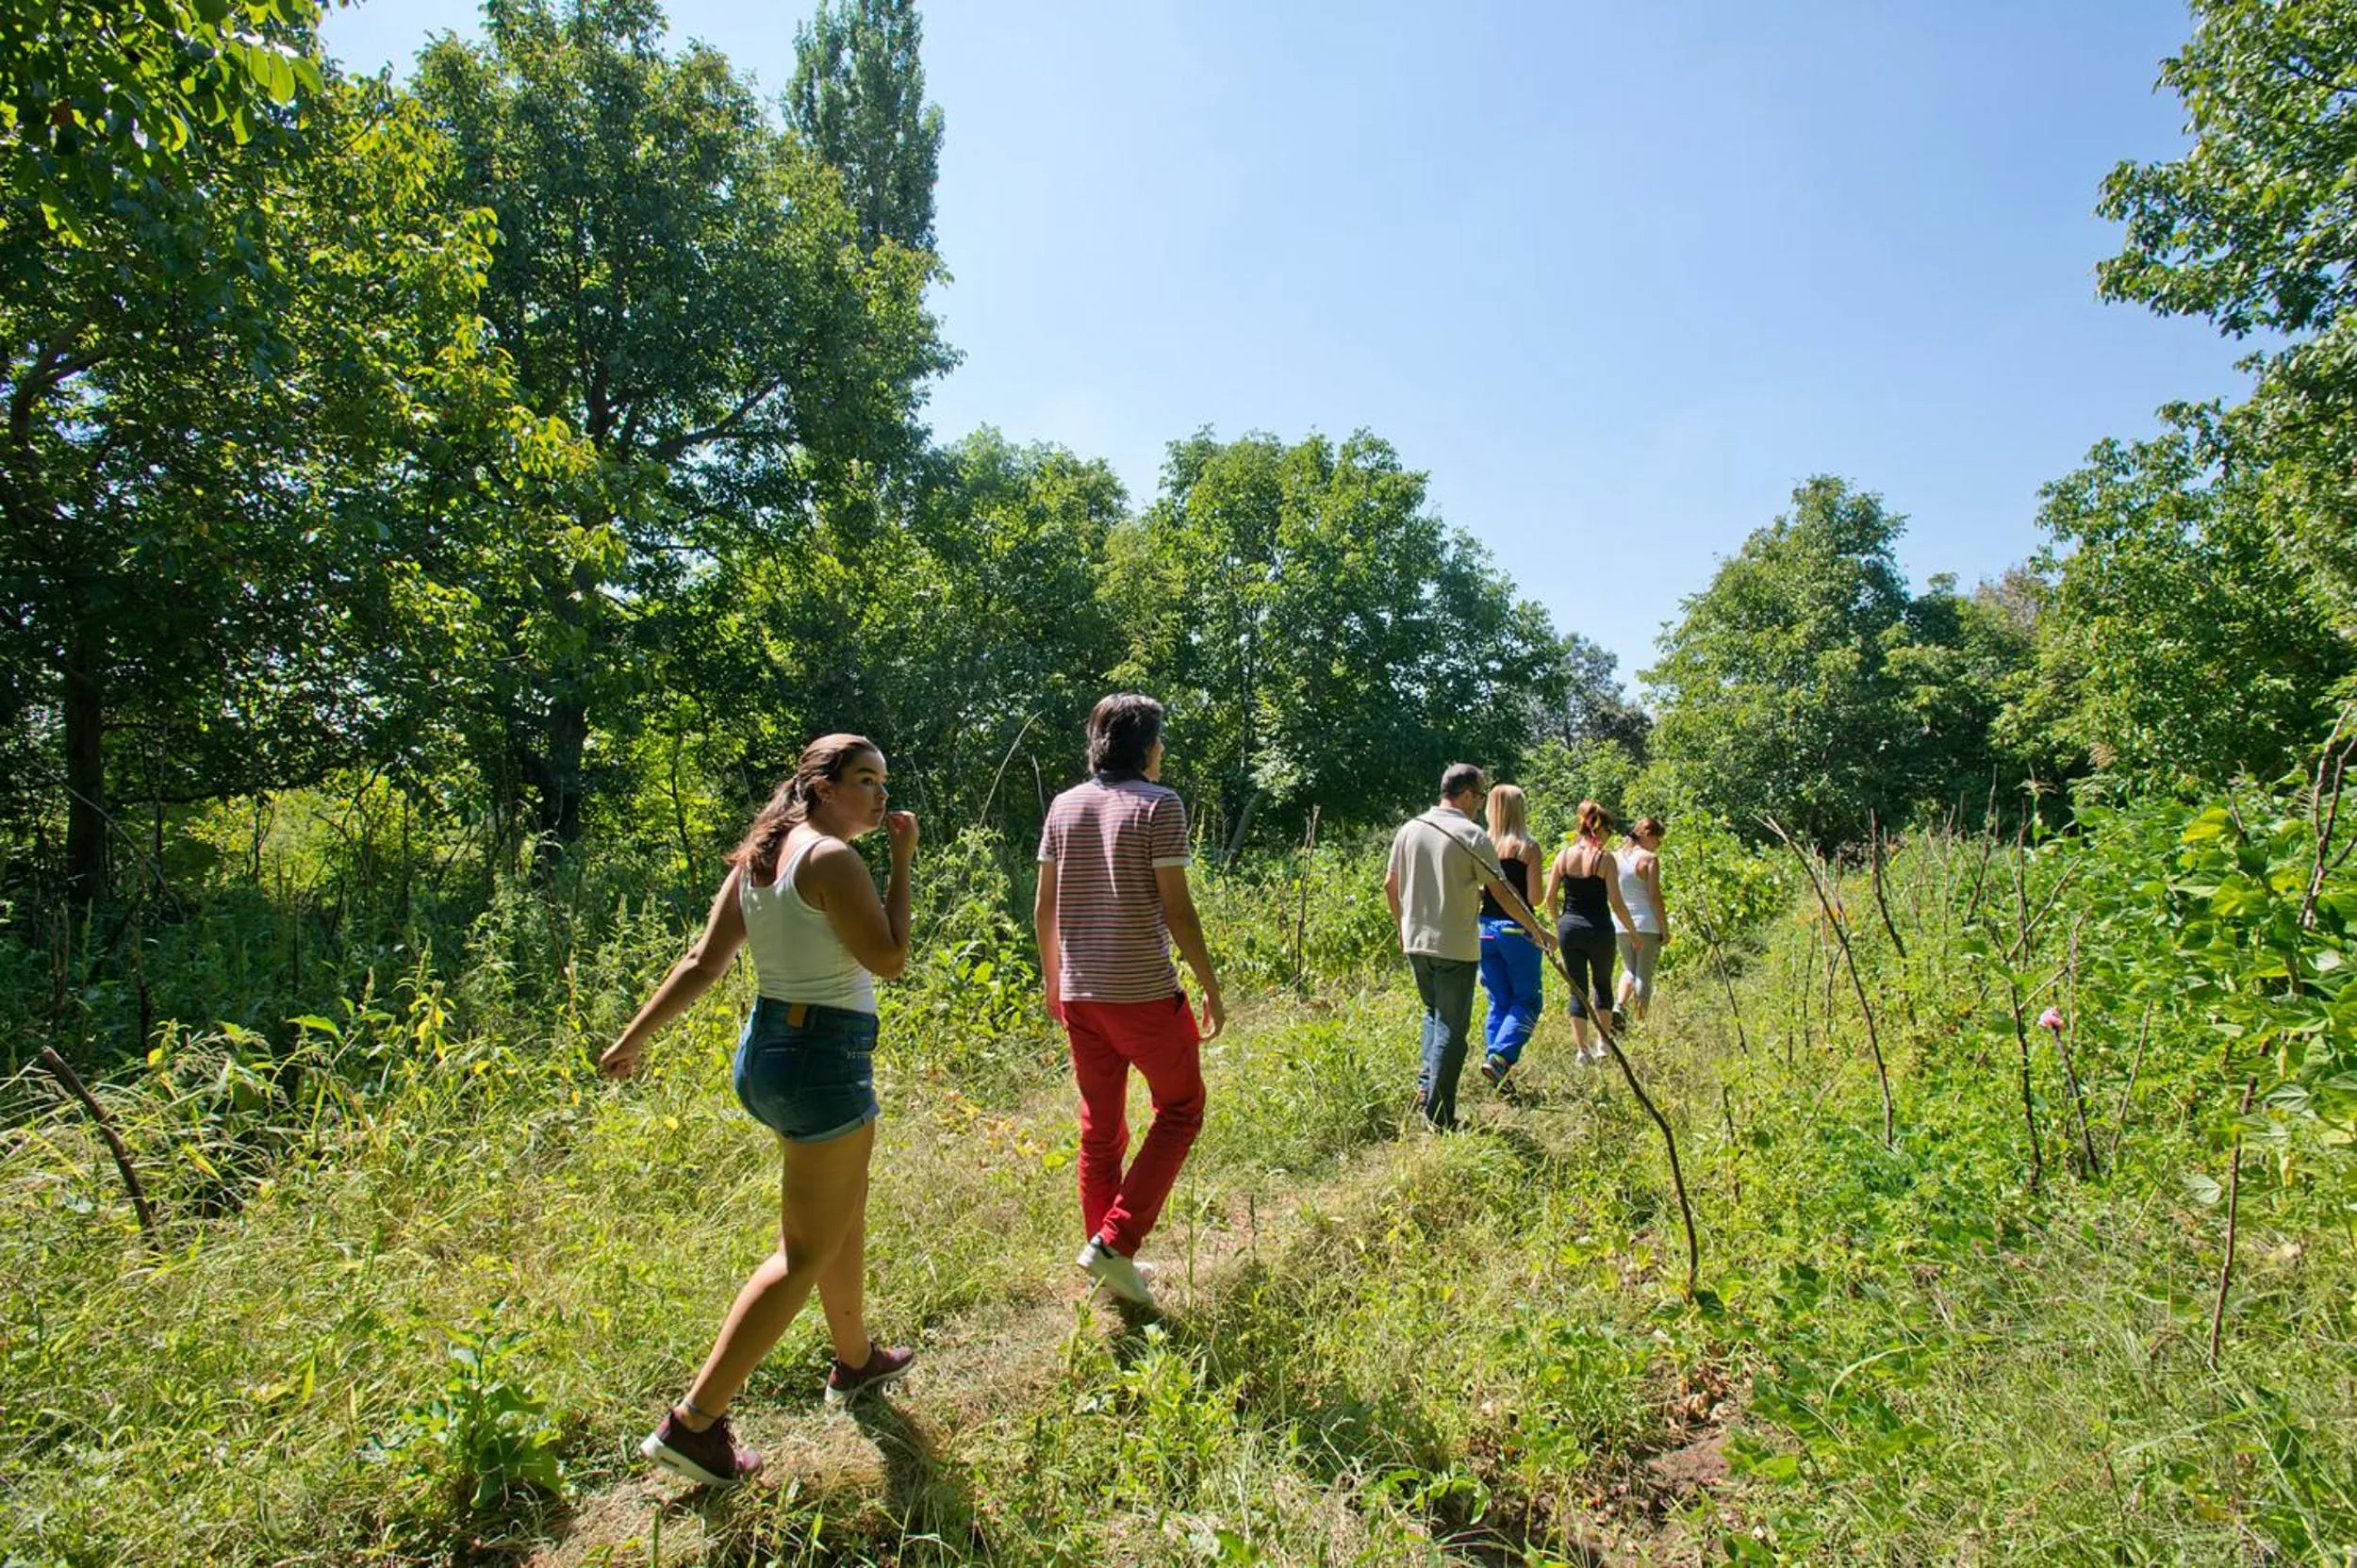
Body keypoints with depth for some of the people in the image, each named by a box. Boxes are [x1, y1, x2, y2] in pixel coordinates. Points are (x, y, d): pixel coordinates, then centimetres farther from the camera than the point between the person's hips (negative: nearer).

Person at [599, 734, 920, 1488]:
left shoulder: (760, 856, 8)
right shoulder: (832, 859, -18)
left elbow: (703, 960, 6)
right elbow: (888, 958, -17)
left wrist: (636, 1034, 10)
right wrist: (903, 861, -11)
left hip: (769, 1047, 10)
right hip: (823, 1059, -10)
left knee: (844, 1217, 26)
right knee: (806, 1252, 4)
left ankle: (856, 1362, 45)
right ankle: (693, 1423, 11)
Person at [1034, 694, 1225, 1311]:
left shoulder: (1064, 806, 7)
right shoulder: (1159, 804, -10)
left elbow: (1044, 907, 9)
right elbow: (1176, 909, -13)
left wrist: (1052, 979, 21)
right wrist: (1212, 987, -5)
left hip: (1078, 993, 6)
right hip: (1144, 992, -6)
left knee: (1101, 1126, 16)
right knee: (1180, 1108, 13)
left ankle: (1109, 1267, 25)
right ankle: (1115, 1242, 4)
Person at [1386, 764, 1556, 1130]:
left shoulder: (1409, 829, 5)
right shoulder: (1472, 835, -11)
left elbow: (1390, 884, 9)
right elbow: (1501, 892, -10)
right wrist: (1537, 929, 1)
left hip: (1416, 942, 5)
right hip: (1456, 947, -5)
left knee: (1434, 1013, 25)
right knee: (1451, 1028, 3)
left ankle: (1427, 1084, 13)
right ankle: (1439, 1115, 7)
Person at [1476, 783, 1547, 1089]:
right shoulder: (1528, 847, -8)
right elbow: (1534, 897, -11)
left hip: (1487, 927, 4)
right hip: (1516, 928, -4)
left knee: (1498, 1002, 14)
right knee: (1527, 1000, 6)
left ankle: (1496, 1062, 13)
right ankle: (1499, 1057, -10)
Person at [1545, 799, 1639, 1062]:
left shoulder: (1563, 854, 0)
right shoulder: (1605, 858, -10)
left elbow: (1550, 897, 2)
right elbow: (1616, 903, -9)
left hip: (1569, 928, 2)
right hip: (1598, 929, -2)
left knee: (1577, 990, 10)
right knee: (1602, 984, 20)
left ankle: (1581, 1049, 8)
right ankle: (1602, 1042, 20)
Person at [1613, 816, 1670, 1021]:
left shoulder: (1617, 857, 8)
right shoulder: (1650, 858, -9)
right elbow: (1655, 897, -12)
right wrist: (1665, 929, -6)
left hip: (1621, 924, 5)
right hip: (1647, 924, -5)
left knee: (1629, 970, 19)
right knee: (1644, 974, 4)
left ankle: (1620, 1006, -5)